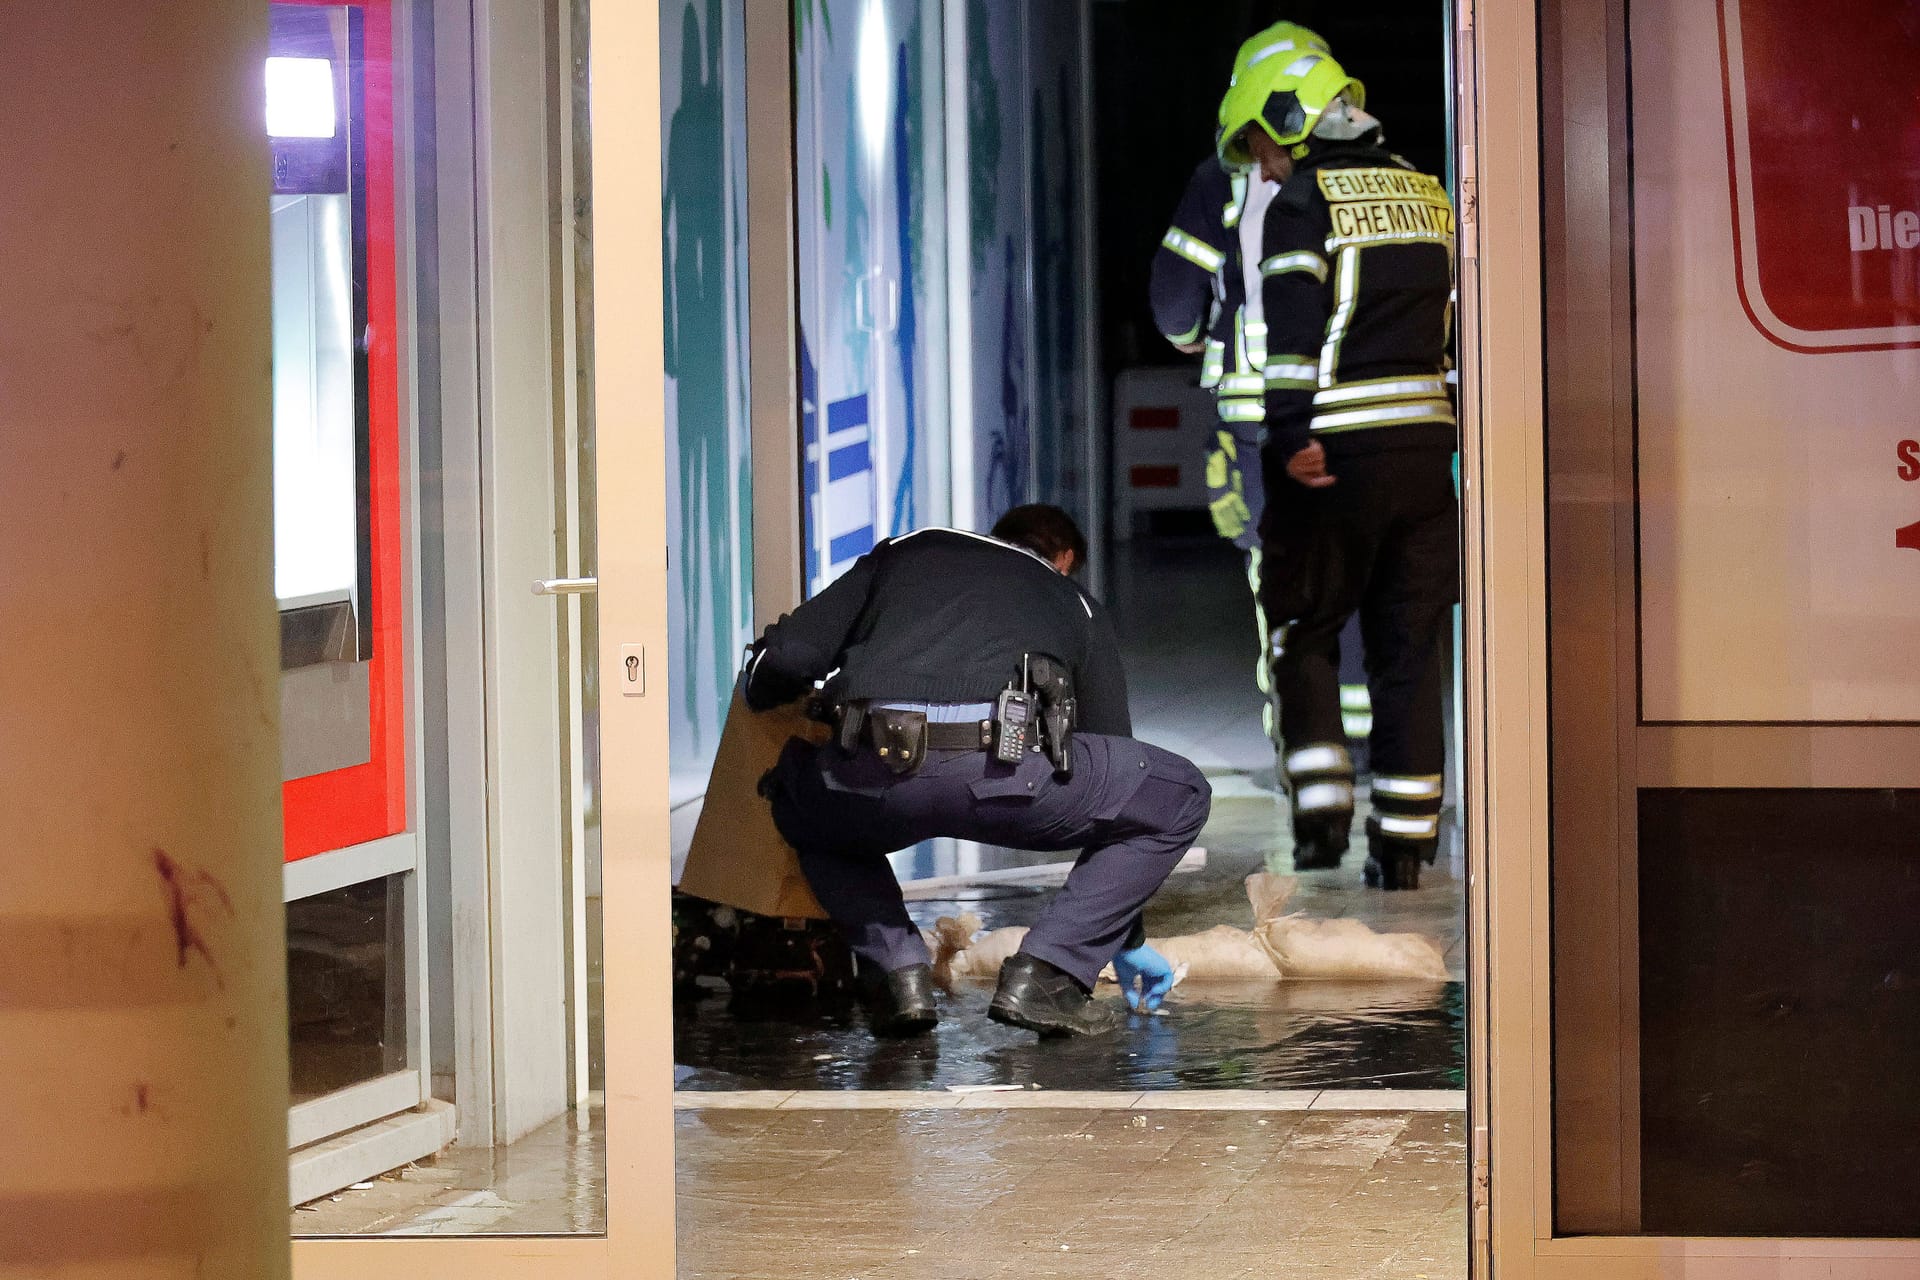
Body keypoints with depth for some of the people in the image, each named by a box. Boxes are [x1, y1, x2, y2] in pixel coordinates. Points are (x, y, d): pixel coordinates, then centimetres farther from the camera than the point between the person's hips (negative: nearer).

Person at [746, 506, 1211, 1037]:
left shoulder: (903, 554, 34)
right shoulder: (1078, 607, 34)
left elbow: (787, 658, 22)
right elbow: (1114, 794, 39)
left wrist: (759, 695, 48)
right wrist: (1130, 940, 49)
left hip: (871, 775, 2)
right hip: (1002, 773, -2)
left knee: (802, 804, 39)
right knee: (1181, 798, 22)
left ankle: (896, 972, 17)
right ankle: (1042, 976, 11)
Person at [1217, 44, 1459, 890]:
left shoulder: (1303, 203, -5)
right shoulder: (1428, 197, 15)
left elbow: (1293, 331, -16)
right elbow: (1461, 328, 17)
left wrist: (1293, 436, -19)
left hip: (1339, 459, -5)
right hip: (1426, 450, 5)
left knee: (1304, 634, 10)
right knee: (1409, 647, 8)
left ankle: (1322, 805, -2)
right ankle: (1404, 842, 7)